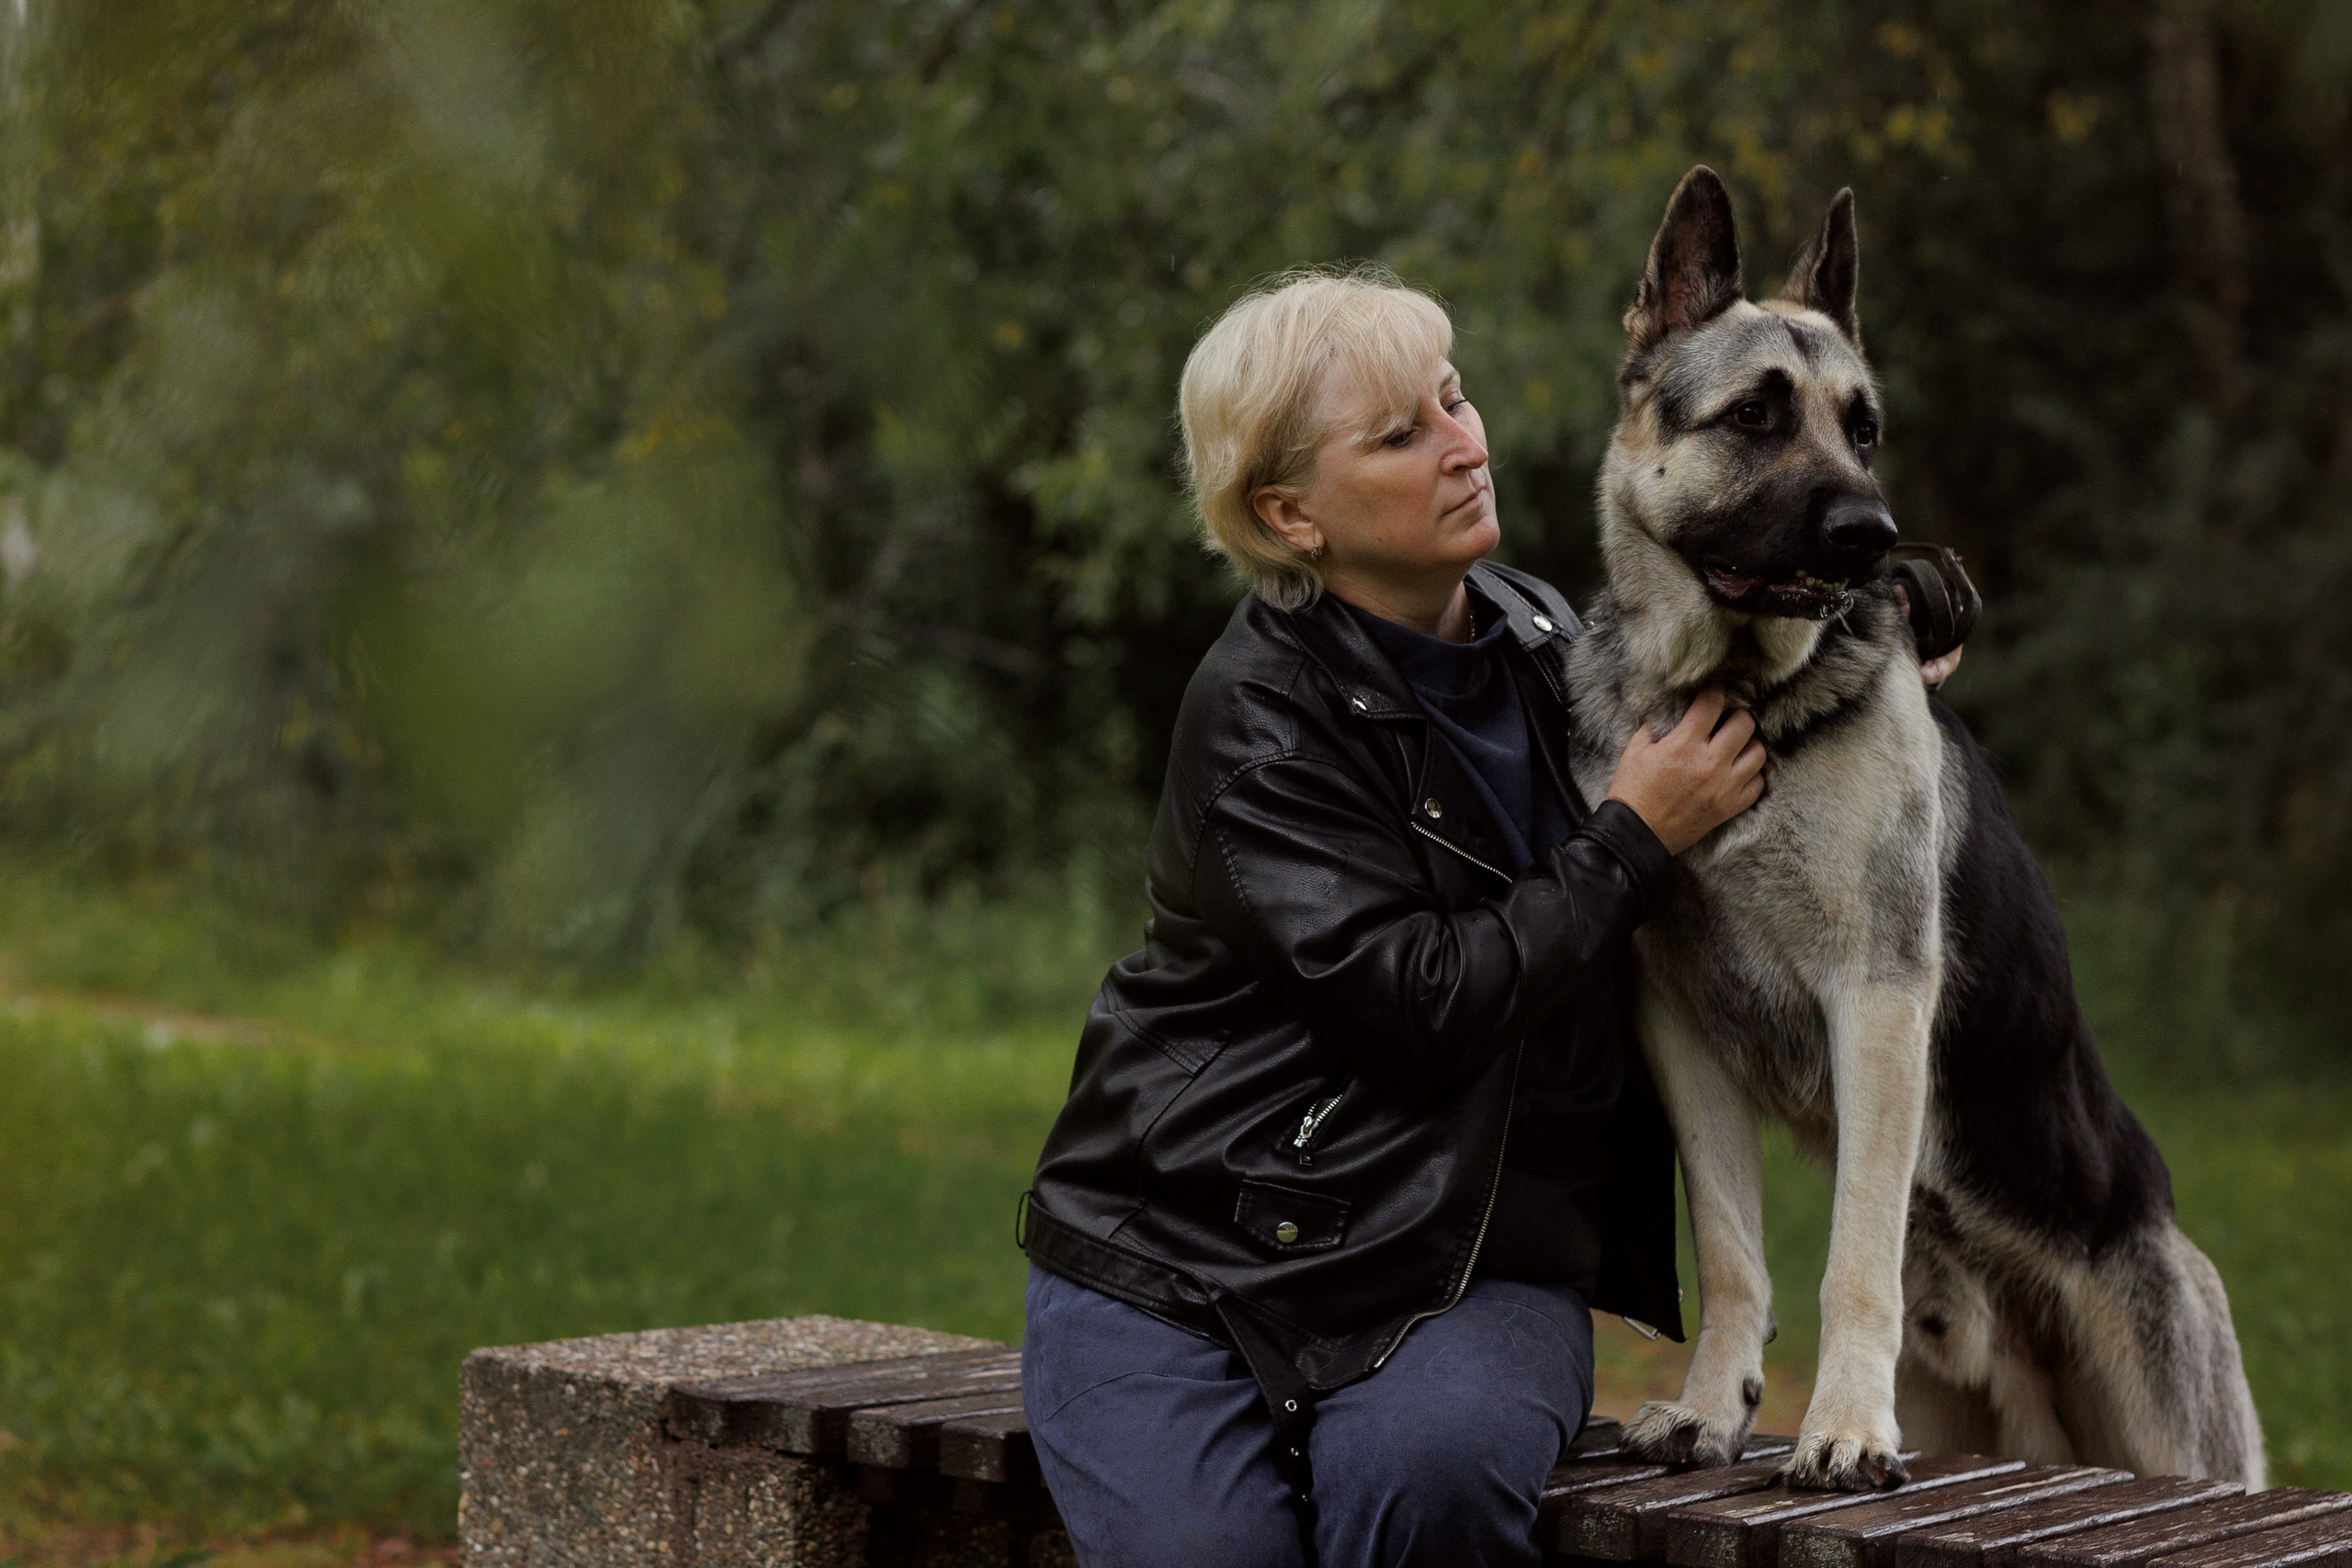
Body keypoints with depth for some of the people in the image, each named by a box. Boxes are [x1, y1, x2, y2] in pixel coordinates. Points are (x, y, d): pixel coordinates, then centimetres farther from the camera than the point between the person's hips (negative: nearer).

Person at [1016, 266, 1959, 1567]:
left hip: (1473, 1263, 4)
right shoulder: (1253, 718, -13)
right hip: (1181, 1256, -3)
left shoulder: (1538, 635, 6)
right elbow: (1420, 1009, -20)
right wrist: (1637, 839, -14)